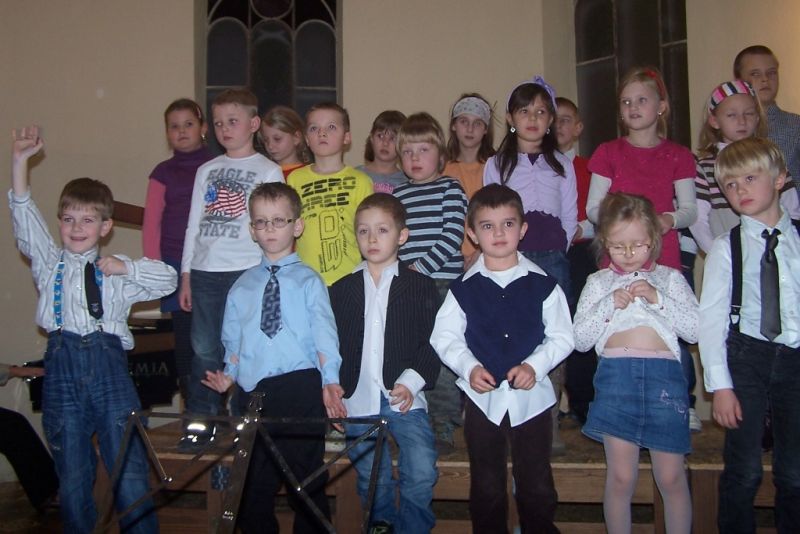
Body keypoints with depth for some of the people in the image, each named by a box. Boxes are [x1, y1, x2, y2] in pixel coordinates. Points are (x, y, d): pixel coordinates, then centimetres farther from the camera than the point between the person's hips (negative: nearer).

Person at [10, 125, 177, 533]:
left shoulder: (115, 271, 12)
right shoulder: (49, 264, 13)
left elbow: (169, 279, 7)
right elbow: (25, 218, 3)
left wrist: (127, 267, -2)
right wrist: (20, 160, -3)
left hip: (108, 363, -1)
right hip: (63, 365, 1)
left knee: (130, 470, 0)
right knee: (72, 476, 8)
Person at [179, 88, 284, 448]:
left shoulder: (268, 171, 5)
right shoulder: (206, 171, 15)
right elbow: (194, 225, 15)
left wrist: (271, 274, -9)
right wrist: (185, 275, 12)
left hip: (248, 271, -3)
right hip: (205, 271, 4)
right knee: (204, 350, 5)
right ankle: (200, 421, 15)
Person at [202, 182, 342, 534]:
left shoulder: (309, 281, 3)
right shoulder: (243, 286, 14)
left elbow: (324, 335, -7)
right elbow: (234, 339, 17)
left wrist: (330, 381, -18)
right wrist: (230, 374, 1)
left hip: (299, 386, -3)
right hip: (251, 391, 4)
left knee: (306, 481, 5)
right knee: (252, 485, 12)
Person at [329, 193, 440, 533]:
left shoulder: (421, 287, 4)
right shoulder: (341, 290, 10)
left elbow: (432, 342, -1)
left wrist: (411, 381, -14)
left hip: (405, 399, -2)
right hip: (358, 403, 2)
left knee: (421, 476, -14)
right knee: (373, 485, 9)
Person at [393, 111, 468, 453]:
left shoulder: (450, 189, 1)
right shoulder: (398, 195, 15)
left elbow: (452, 237, -9)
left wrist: (421, 267, -14)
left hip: (444, 283, -4)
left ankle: (444, 427, 9)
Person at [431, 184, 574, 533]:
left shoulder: (542, 284, -4)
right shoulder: (464, 288, -2)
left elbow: (562, 337, -2)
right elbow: (445, 338, -1)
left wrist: (534, 366, -16)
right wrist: (469, 368, -17)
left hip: (532, 396, 0)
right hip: (482, 397, 1)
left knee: (537, 488, 11)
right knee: (487, 489, 14)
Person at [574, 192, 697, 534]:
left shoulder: (670, 278, 15)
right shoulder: (598, 283, 14)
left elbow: (695, 330, 4)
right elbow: (580, 339, 6)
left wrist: (659, 299, -6)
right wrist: (609, 305, -5)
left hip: (664, 375, 0)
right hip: (616, 375, 0)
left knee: (671, 477, 5)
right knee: (621, 477, 4)